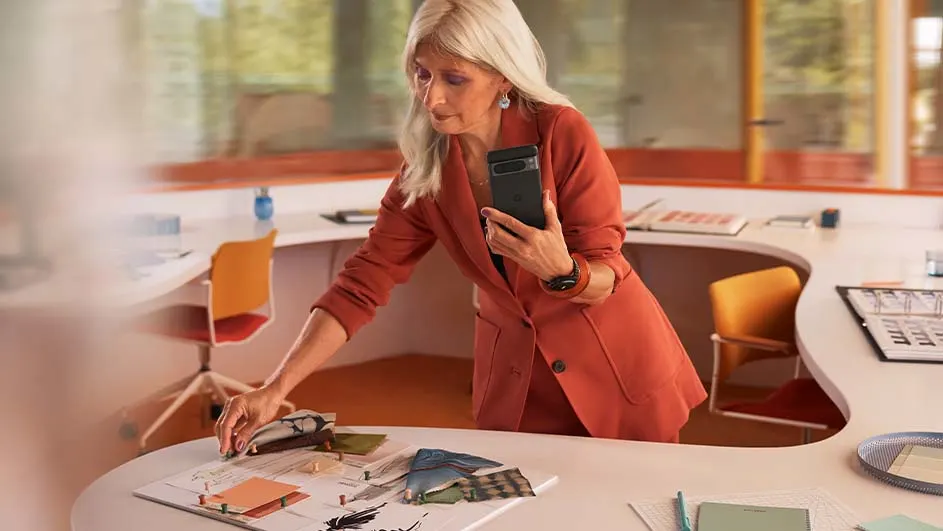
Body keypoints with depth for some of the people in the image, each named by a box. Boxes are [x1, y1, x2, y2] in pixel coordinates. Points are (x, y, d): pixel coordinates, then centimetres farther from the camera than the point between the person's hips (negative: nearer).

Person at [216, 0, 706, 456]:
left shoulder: (563, 133, -20)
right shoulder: (423, 169, -10)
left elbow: (606, 275, -15)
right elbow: (361, 284, -11)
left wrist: (560, 271, -38)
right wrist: (275, 388, -19)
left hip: (618, 368, -2)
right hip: (514, 383, 3)